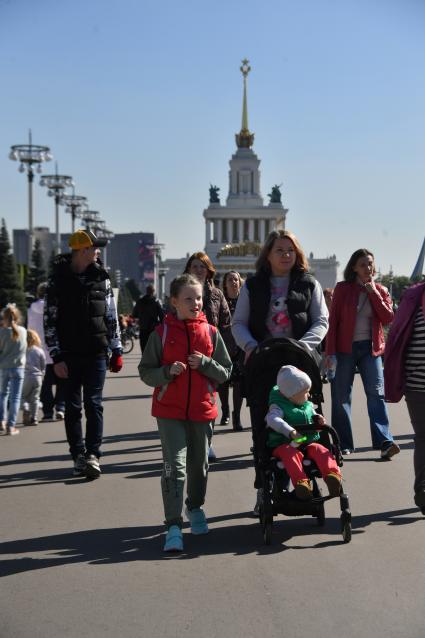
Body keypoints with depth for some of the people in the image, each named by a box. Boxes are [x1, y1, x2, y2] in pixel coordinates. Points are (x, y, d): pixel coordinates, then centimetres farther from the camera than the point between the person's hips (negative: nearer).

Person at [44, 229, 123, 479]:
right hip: (69, 355, -1)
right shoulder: (58, 279, -2)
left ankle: (93, 455, -5)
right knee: (73, 407, 5)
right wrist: (57, 357, -7)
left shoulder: (101, 277, 5)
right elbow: (50, 320, -2)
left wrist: (117, 350, 9)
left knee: (94, 404, -5)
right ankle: (79, 456, 13)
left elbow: (111, 316, 11)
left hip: (96, 353, 1)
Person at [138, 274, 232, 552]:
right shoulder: (161, 333, -3)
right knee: (175, 466, -10)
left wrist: (205, 363, -14)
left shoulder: (211, 333, 2)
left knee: (199, 464, 17)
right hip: (170, 411, -2)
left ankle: (195, 507, 41)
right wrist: (168, 371, -19)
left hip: (202, 410, 2)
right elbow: (146, 372, -1)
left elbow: (226, 372, 4)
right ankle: (173, 526, -9)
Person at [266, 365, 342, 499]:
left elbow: (312, 417, 30)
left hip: (308, 442, 5)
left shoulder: (308, 405, 15)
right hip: (285, 444, -5)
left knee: (321, 450, -25)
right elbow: (273, 419, -26)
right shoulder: (278, 406, -6)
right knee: (291, 454, -37)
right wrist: (291, 432, -41)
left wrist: (318, 419, 1)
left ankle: (332, 473, -42)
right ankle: (301, 481, -52)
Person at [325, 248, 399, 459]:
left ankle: (385, 443, -13)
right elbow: (333, 320, -1)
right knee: (341, 397, 1)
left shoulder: (380, 290, 9)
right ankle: (343, 445, 9)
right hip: (345, 348, -1)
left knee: (376, 393, -8)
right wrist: (331, 352, -8)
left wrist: (374, 293, -8)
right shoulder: (343, 288, 2)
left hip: (370, 348, 1)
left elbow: (388, 318, -4)